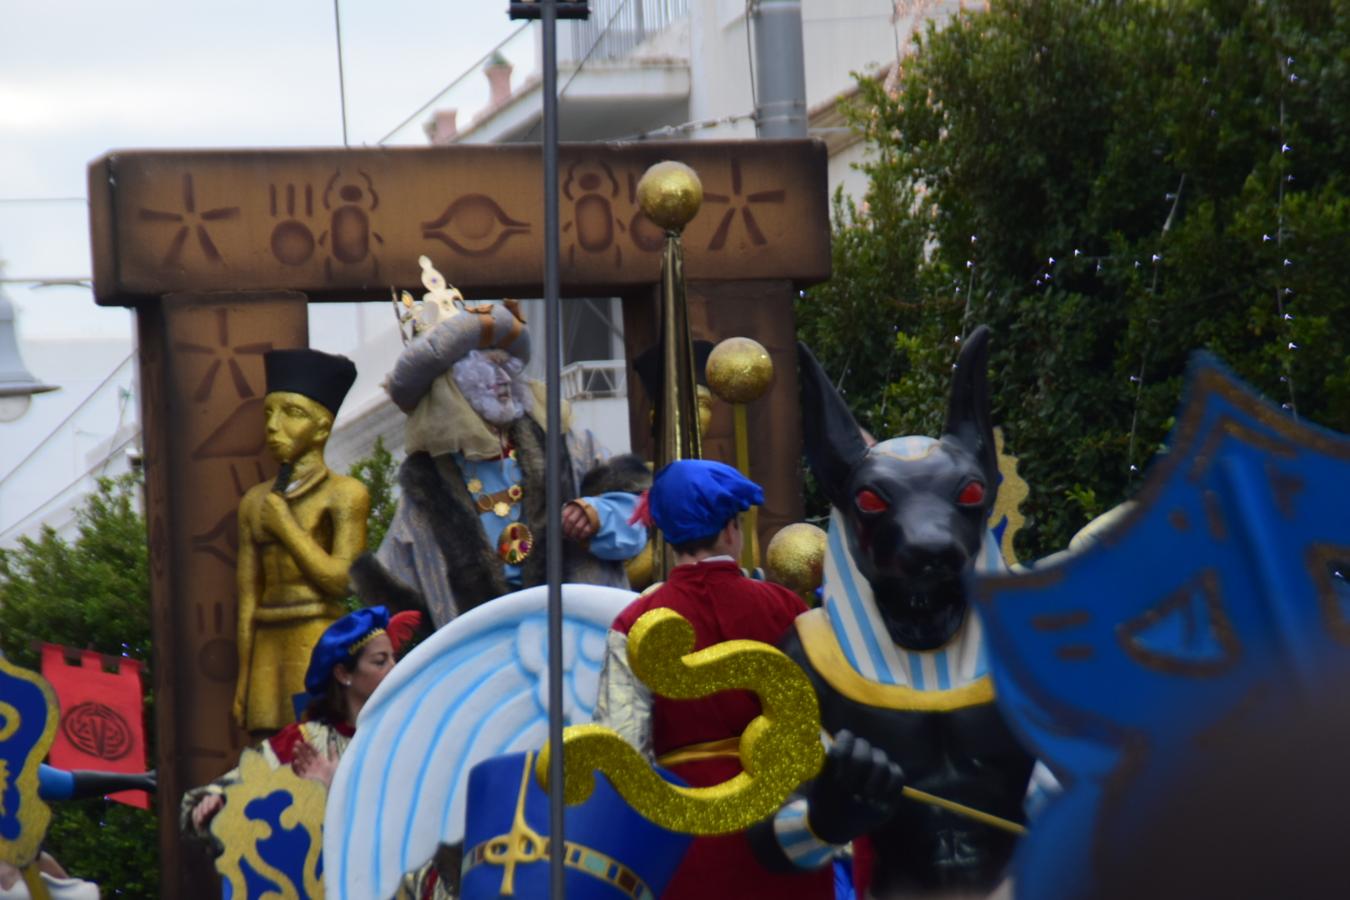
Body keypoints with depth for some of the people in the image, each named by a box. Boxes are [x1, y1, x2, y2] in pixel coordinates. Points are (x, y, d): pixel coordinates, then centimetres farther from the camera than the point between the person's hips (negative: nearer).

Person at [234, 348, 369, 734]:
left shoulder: (343, 493, 2)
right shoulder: (256, 501, 16)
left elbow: (341, 579, -10)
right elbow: (249, 597, 15)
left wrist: (286, 527, -4)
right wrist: (243, 680, 12)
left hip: (320, 644, -5)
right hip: (268, 648, 5)